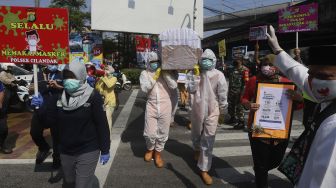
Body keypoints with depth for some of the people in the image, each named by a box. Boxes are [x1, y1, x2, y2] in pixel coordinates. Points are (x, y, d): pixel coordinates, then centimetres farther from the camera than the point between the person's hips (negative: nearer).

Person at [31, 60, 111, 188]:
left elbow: (102, 124, -13)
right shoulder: (60, 96, 1)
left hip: (87, 151, -5)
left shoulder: (92, 96, -14)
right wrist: (41, 107, -12)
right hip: (65, 151, 6)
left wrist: (105, 150, -11)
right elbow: (51, 121, 5)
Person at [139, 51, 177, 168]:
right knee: (149, 133, 1)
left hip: (165, 106, 1)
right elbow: (144, 88, -11)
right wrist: (154, 77, -16)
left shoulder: (166, 72, 4)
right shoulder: (145, 73, 4)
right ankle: (150, 149, 33)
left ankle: (158, 153, 31)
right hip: (151, 106, 0)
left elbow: (174, 85, -9)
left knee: (163, 133, 8)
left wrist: (165, 74, -13)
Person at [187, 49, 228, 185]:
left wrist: (223, 111, 3)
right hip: (197, 109, 2)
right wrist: (195, 76, -21)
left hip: (212, 110, -2)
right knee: (196, 134, 22)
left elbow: (222, 94, -3)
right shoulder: (194, 73, -3)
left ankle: (204, 170, 7)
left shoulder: (218, 75, -9)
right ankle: (197, 150, 55)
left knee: (208, 141, -3)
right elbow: (190, 90, -11)